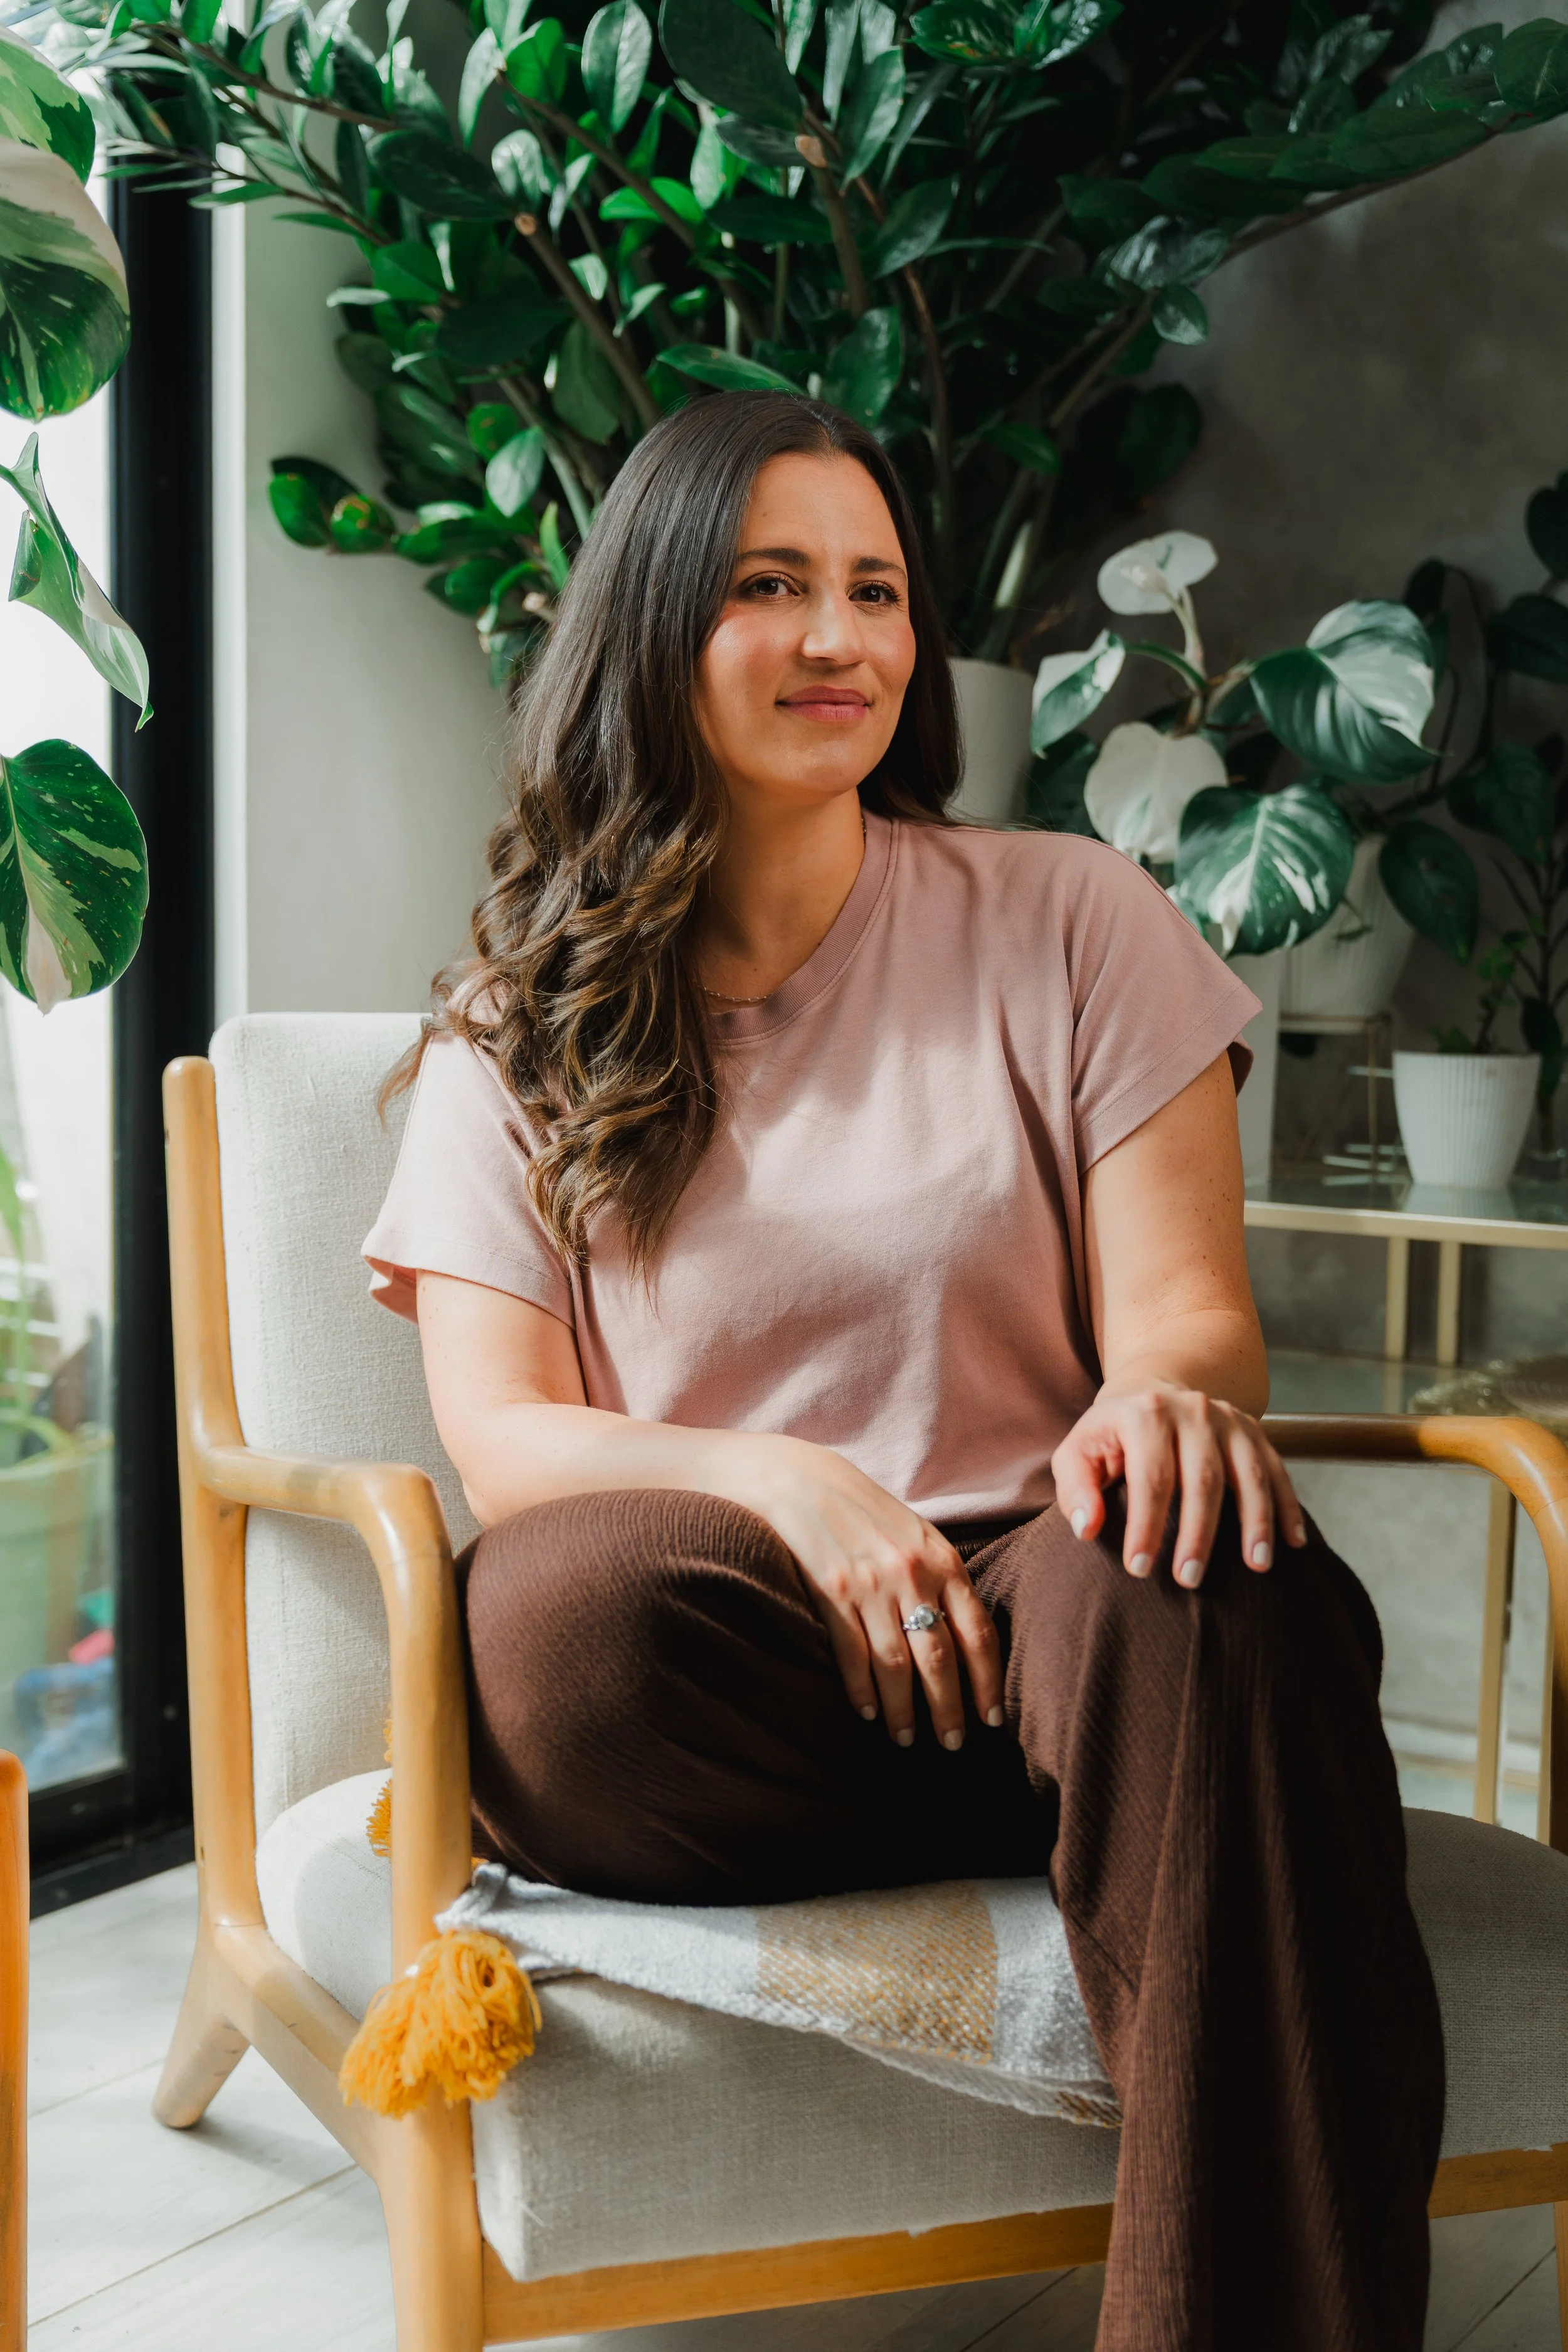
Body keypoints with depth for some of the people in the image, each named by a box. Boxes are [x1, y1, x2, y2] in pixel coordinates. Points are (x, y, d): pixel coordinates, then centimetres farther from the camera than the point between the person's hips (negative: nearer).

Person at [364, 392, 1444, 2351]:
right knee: (565, 1606, -35)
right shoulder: (520, 1024, 10)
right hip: (701, 1656, 1)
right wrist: (789, 1487, -20)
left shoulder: (1068, 922, 10)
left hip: (1026, 1597, 0)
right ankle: (1095, 1795, -15)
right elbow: (498, 1437, 1)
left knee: (1207, 1586, -35)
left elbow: (1190, 1306, 3)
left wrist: (1164, 1398, -24)